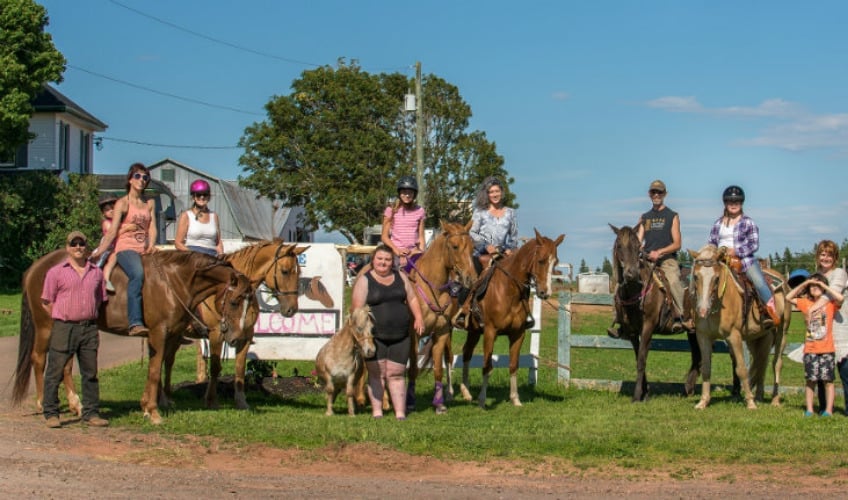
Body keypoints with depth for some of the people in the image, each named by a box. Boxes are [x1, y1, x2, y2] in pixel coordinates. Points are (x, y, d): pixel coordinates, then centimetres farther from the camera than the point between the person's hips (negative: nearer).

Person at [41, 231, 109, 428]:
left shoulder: (96, 272, 10)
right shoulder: (56, 272, -1)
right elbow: (47, 302, 1)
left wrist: (90, 318, 9)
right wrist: (61, 319, 0)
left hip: (90, 329, 3)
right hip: (64, 329, -3)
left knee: (90, 373, 8)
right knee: (55, 372, 0)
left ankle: (91, 413, 15)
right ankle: (51, 413, 8)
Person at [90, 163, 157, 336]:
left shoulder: (150, 203, 18)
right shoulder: (122, 203, 4)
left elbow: (152, 228, 10)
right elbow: (112, 231, -2)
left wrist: (151, 245, -10)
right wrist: (98, 253, -12)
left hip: (144, 250, 6)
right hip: (126, 249, -6)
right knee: (137, 273, -35)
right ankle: (135, 323, -45)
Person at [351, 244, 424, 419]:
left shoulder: (400, 277, 10)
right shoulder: (364, 280, -3)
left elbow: (412, 298, 14)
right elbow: (357, 308, -8)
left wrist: (418, 317, 1)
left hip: (400, 337, 3)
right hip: (375, 336, -3)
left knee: (396, 374, 5)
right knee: (376, 374, 2)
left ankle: (400, 413, 7)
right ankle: (376, 411, 7)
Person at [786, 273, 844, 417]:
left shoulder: (830, 304, 1)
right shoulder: (806, 303, 10)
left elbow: (840, 298, -19)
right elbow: (789, 297, 9)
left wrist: (824, 286, -8)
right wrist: (804, 284, 5)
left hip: (827, 350, -3)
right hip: (810, 350, 3)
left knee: (828, 380, 1)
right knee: (811, 380, 4)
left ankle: (828, 410, 4)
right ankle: (809, 410, 8)